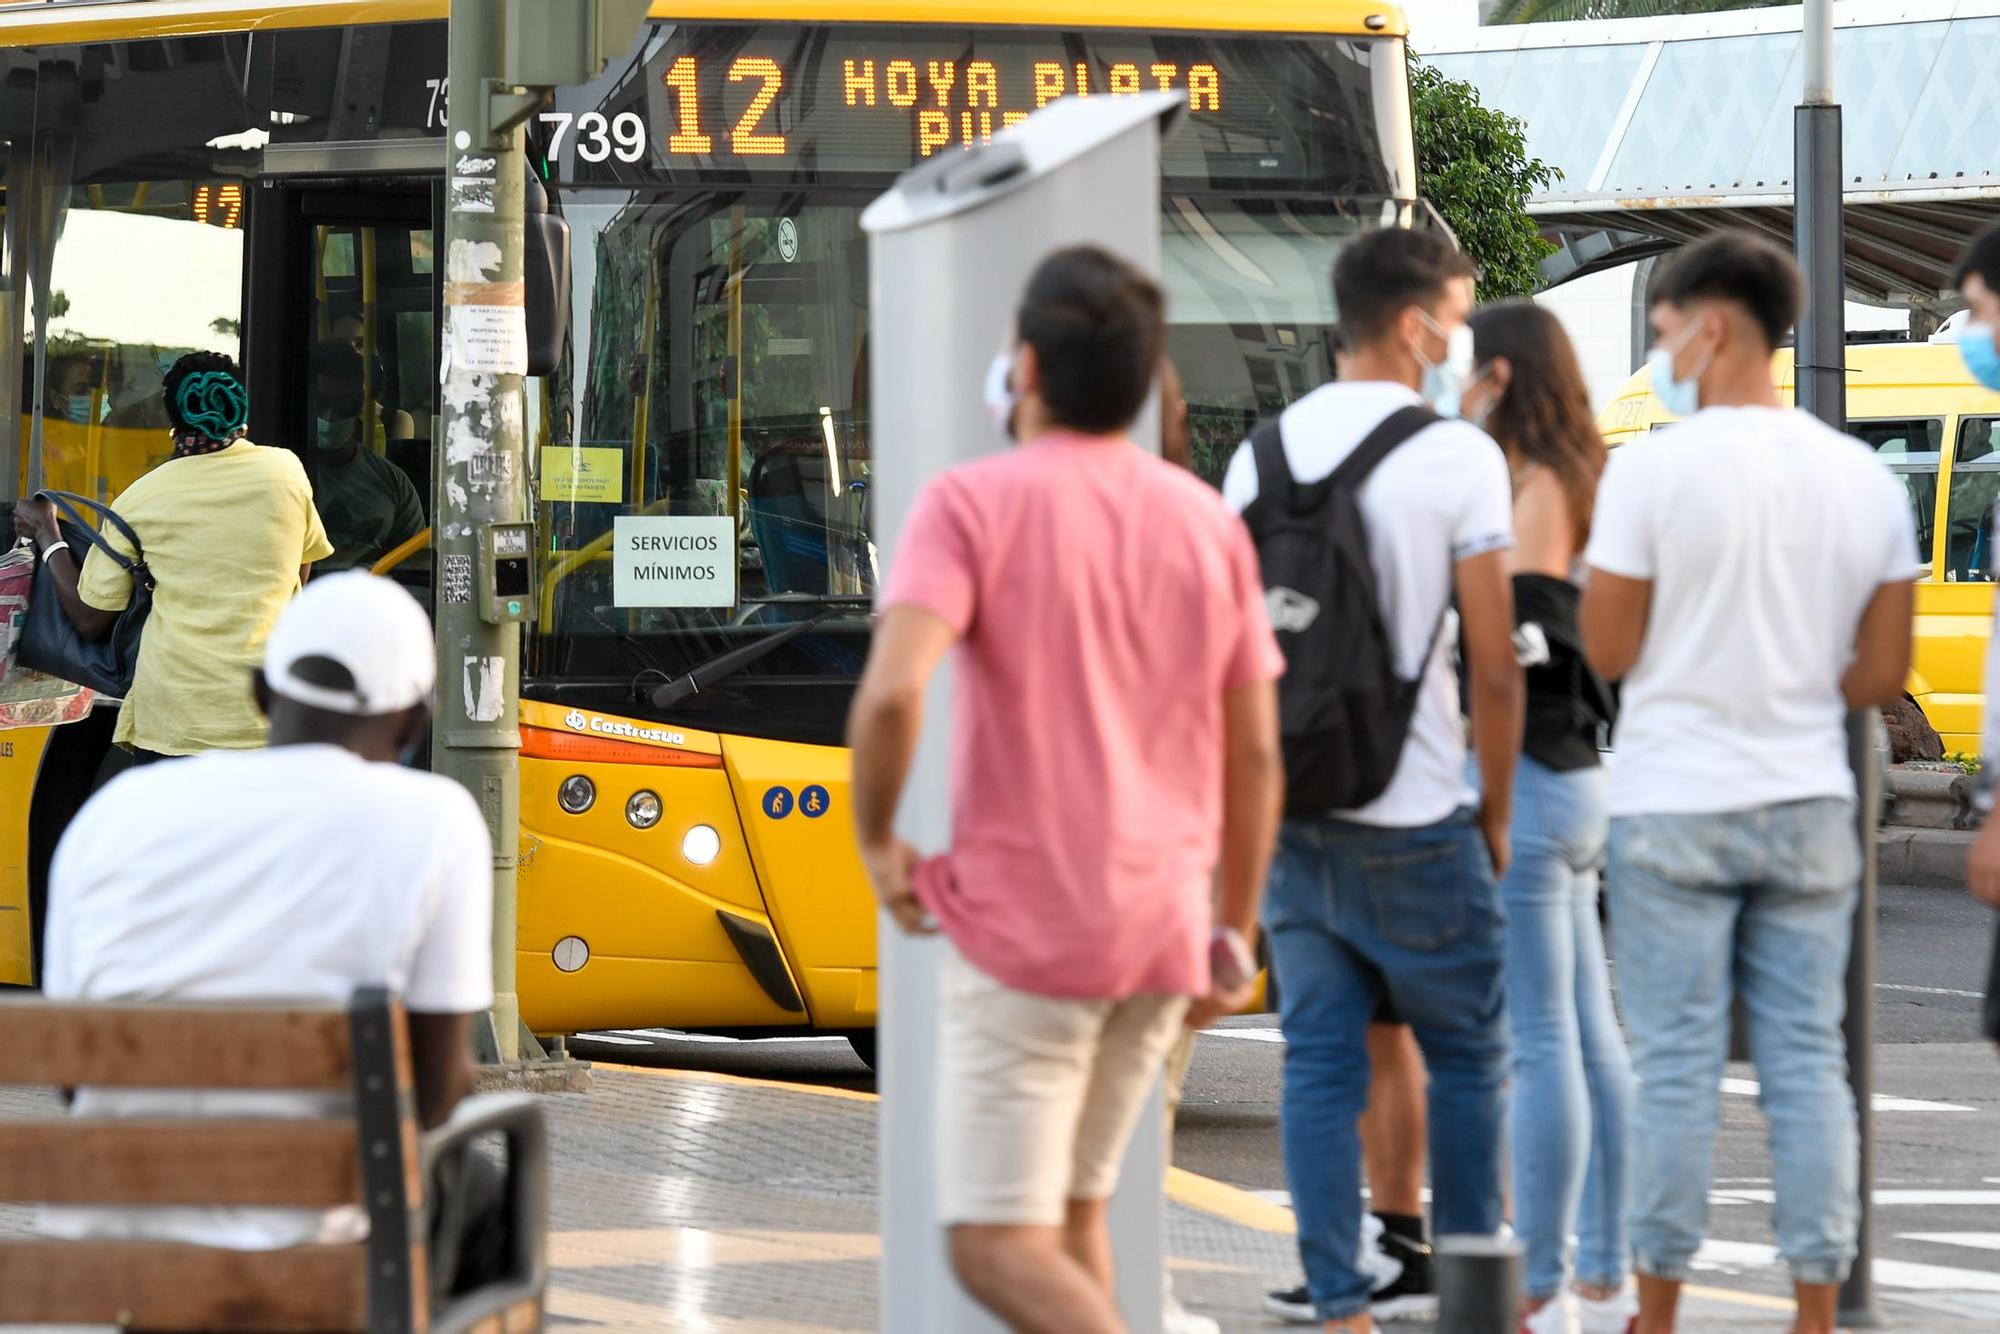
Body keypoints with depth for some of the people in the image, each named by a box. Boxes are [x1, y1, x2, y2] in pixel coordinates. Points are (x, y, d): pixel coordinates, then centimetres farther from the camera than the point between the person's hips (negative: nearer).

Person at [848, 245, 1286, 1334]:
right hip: (1163, 927, 6)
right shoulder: (1210, 524, 7)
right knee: (1071, 1207, 19)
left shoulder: (972, 506, -9)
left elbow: (893, 693, -24)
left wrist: (876, 841, -8)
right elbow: (1254, 753, 9)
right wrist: (1235, 930, 18)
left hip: (1021, 928, -6)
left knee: (997, 1244, -4)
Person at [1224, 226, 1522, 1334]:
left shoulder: (1260, 454, 7)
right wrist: (1495, 816, 2)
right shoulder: (1459, 458, -8)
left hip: (1288, 814, 5)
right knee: (1466, 1054, 9)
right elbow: (1493, 667, -9)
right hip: (1413, 824, -5)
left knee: (1318, 1064, 6)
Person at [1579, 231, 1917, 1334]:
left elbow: (1608, 650, -7)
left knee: (1677, 1067, 1)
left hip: (1673, 805, -4)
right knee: (1808, 1064, 7)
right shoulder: (1865, 479, 4)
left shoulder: (1652, 469, -11)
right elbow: (1882, 672, 6)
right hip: (1809, 808, 4)